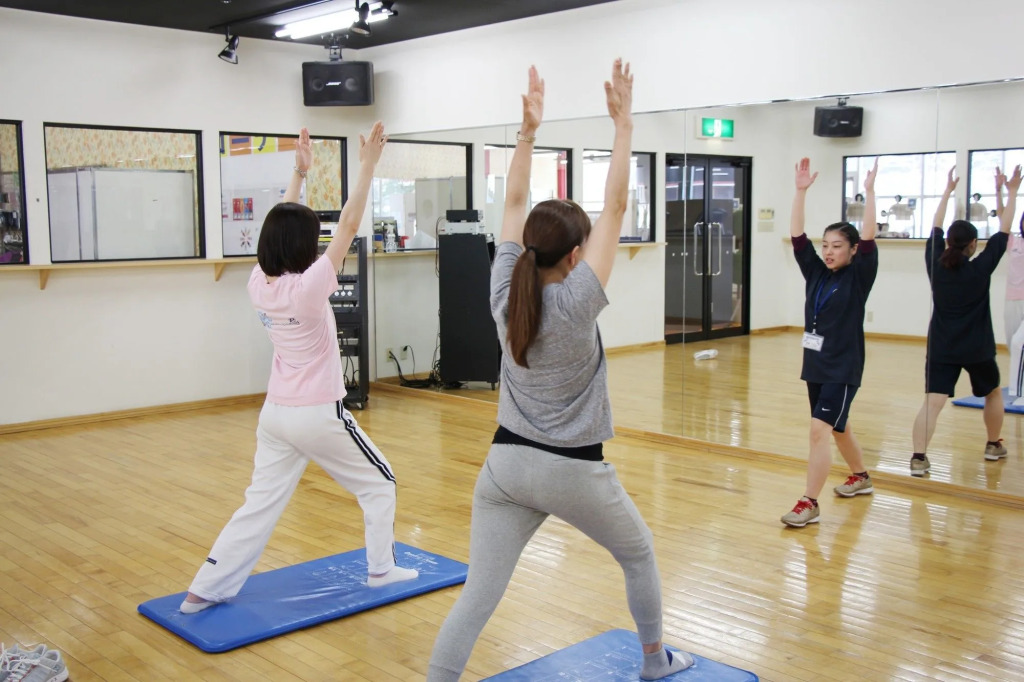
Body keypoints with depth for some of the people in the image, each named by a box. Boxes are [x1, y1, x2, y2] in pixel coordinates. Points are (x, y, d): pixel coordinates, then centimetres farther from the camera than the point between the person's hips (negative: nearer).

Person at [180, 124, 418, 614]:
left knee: (261, 503, 12)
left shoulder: (258, 284, -3)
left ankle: (206, 588, 11)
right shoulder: (308, 287, -21)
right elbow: (348, 226, -20)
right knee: (380, 484, 15)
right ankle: (381, 568, 25)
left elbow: (281, 228, 11)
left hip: (275, 412, 6)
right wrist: (367, 166, -16)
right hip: (319, 415, -6)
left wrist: (299, 173, 15)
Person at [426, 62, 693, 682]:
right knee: (640, 556, 24)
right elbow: (616, 208, -14)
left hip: (506, 465, 4)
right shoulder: (577, 304, -17)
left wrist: (528, 130, 5)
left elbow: (515, 205, 4)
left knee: (477, 596, 3)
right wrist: (624, 124, -9)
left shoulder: (505, 294, -4)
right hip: (573, 471, -4)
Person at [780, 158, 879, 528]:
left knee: (820, 429, -15)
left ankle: (809, 503, -12)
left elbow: (869, 239, -21)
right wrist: (801, 190, -9)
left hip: (843, 368, -7)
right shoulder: (816, 273, 4)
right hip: (815, 364, 7)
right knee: (837, 428, 22)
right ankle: (860, 476, 44)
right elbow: (797, 236, -2)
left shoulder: (858, 278, -8)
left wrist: (869, 191, -23)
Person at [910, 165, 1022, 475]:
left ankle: (918, 457, -24)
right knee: (993, 393, 26)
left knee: (932, 403, -9)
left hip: (941, 348, 1)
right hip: (977, 349, -1)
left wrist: (948, 191, 18)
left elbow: (935, 229, 11)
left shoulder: (936, 265, -3)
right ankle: (993, 446, 39)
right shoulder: (981, 269, -9)